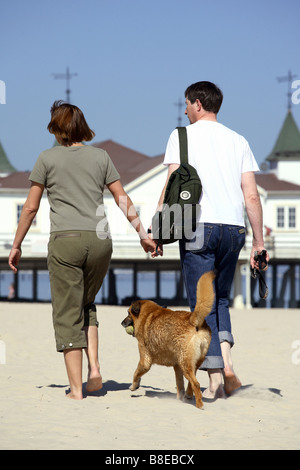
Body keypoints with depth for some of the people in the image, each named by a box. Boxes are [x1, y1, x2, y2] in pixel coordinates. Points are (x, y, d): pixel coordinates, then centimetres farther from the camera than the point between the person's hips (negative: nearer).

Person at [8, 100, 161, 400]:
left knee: (68, 314, 2)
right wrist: (142, 234, 15)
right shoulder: (100, 157, 11)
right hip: (99, 240, 3)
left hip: (65, 240, -3)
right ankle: (94, 367, 4)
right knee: (86, 306, 22)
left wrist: (16, 246, 11)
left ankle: (76, 389, -2)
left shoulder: (47, 159, 3)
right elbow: (123, 200, 8)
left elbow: (30, 208, 4)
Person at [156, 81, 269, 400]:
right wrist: (259, 242, 10)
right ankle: (226, 362, -1)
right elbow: (252, 196, 8)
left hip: (198, 226, -4)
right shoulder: (238, 141, 14)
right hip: (234, 228, 4)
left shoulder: (183, 136, 4)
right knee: (220, 298, 19)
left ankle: (215, 378, -4)